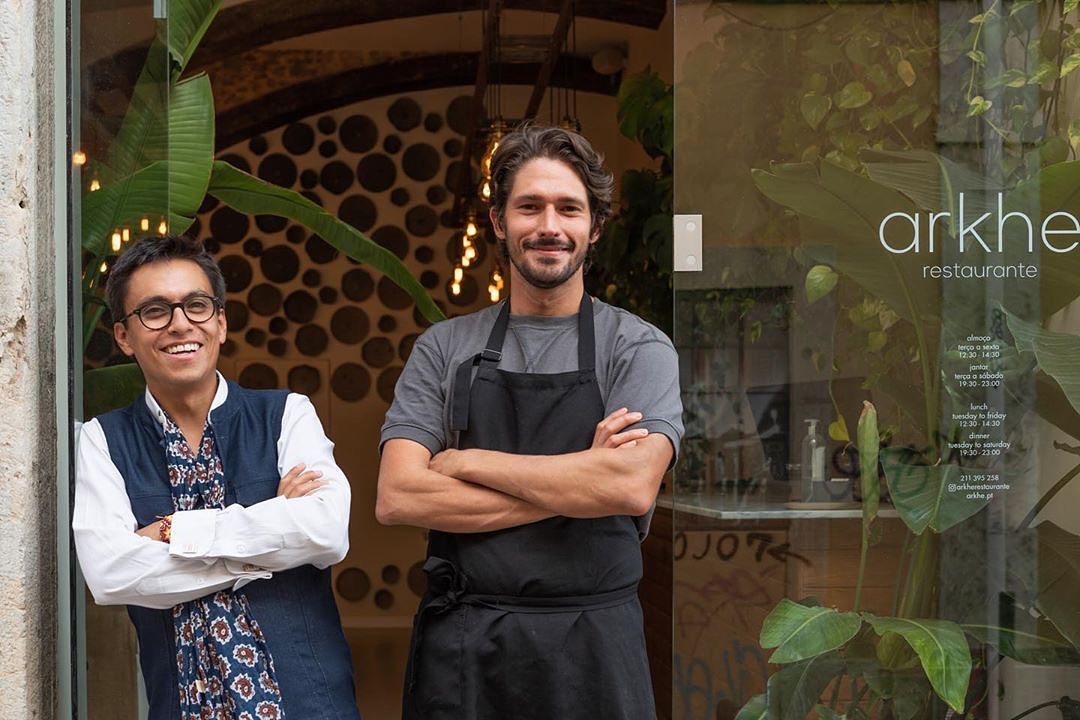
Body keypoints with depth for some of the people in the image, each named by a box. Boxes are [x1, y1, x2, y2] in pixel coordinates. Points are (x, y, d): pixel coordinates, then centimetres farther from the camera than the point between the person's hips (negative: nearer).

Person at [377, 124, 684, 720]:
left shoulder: (638, 348, 0)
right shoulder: (443, 348, 5)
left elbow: (632, 486, -17)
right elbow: (396, 498, -7)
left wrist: (468, 462, -10)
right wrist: (576, 484, -12)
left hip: (593, 647, -1)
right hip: (459, 642, 1)